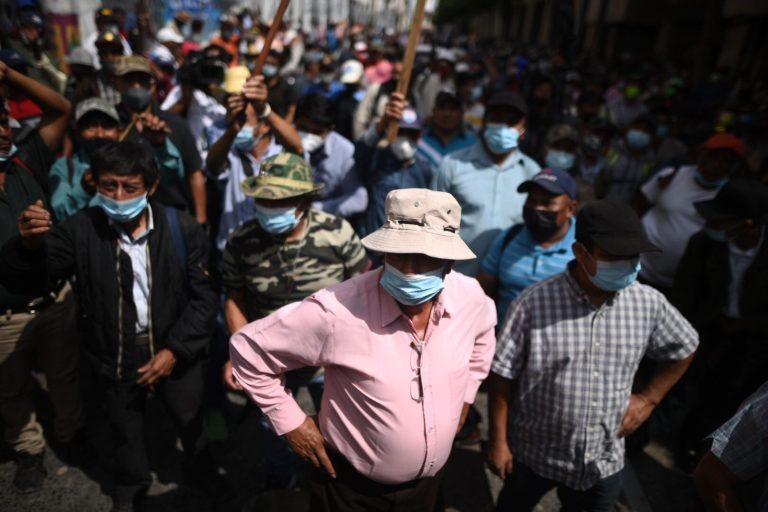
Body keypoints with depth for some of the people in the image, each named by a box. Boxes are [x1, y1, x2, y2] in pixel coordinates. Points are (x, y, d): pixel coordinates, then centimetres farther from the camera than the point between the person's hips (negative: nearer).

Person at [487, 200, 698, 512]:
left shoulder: (649, 304, -11)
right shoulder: (534, 304, -23)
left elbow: (683, 349, 9)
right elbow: (503, 376, -14)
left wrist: (648, 399, 3)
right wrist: (498, 441, -10)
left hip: (604, 459, 3)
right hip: (534, 452, -2)